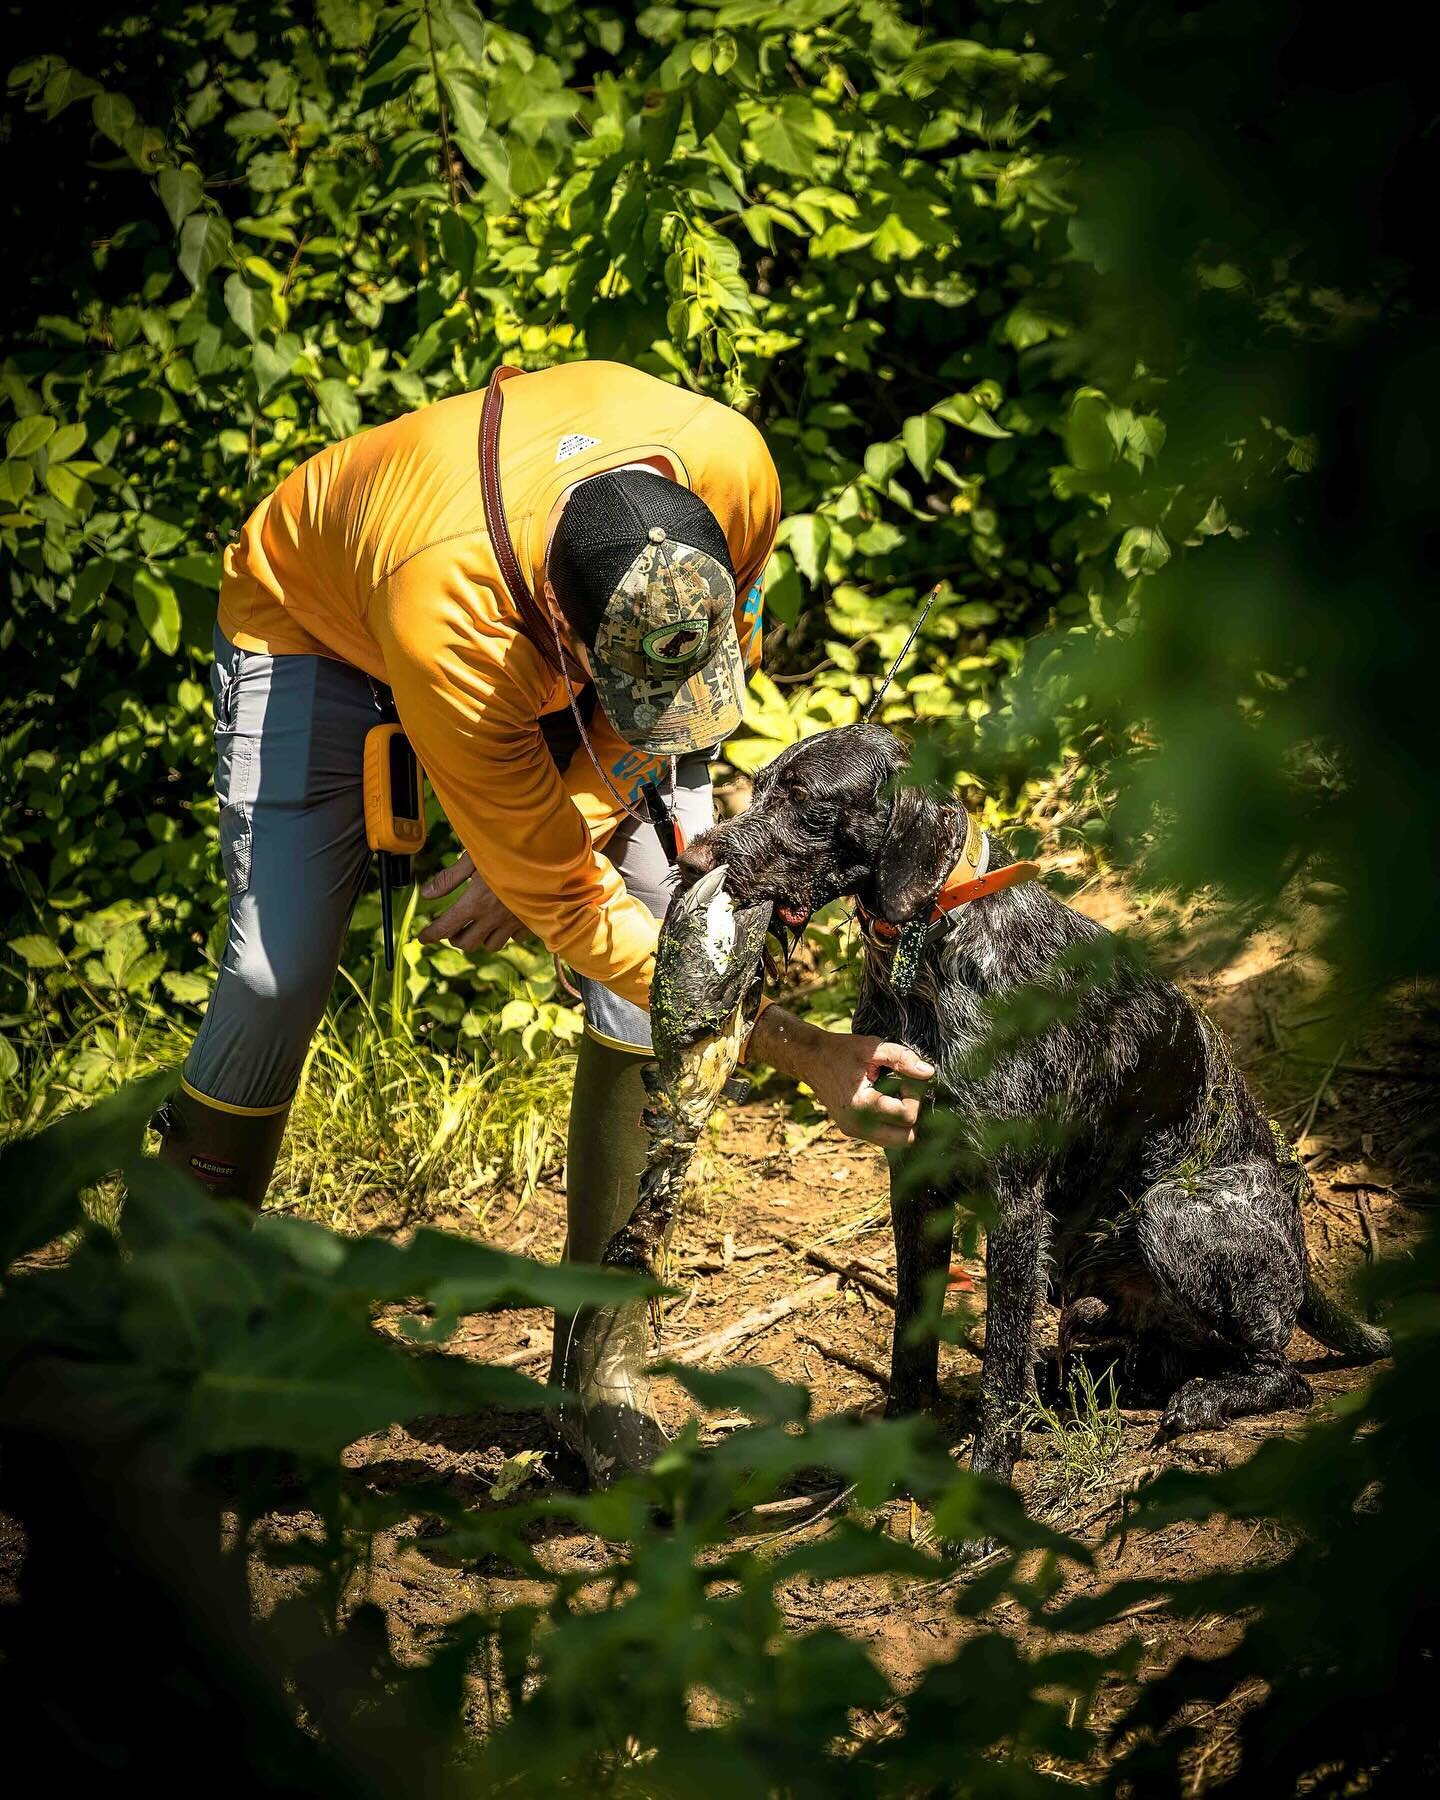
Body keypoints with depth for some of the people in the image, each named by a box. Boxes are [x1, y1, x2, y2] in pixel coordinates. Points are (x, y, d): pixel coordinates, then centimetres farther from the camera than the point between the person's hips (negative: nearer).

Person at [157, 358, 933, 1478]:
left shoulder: (734, 471, -36)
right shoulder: (448, 623, -46)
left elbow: (719, 659, -10)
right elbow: (565, 907, -36)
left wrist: (551, 827, -18)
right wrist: (805, 1053, -39)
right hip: (317, 623, -4)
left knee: (669, 927, -15)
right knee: (279, 968, -19)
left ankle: (606, 1363, -8)